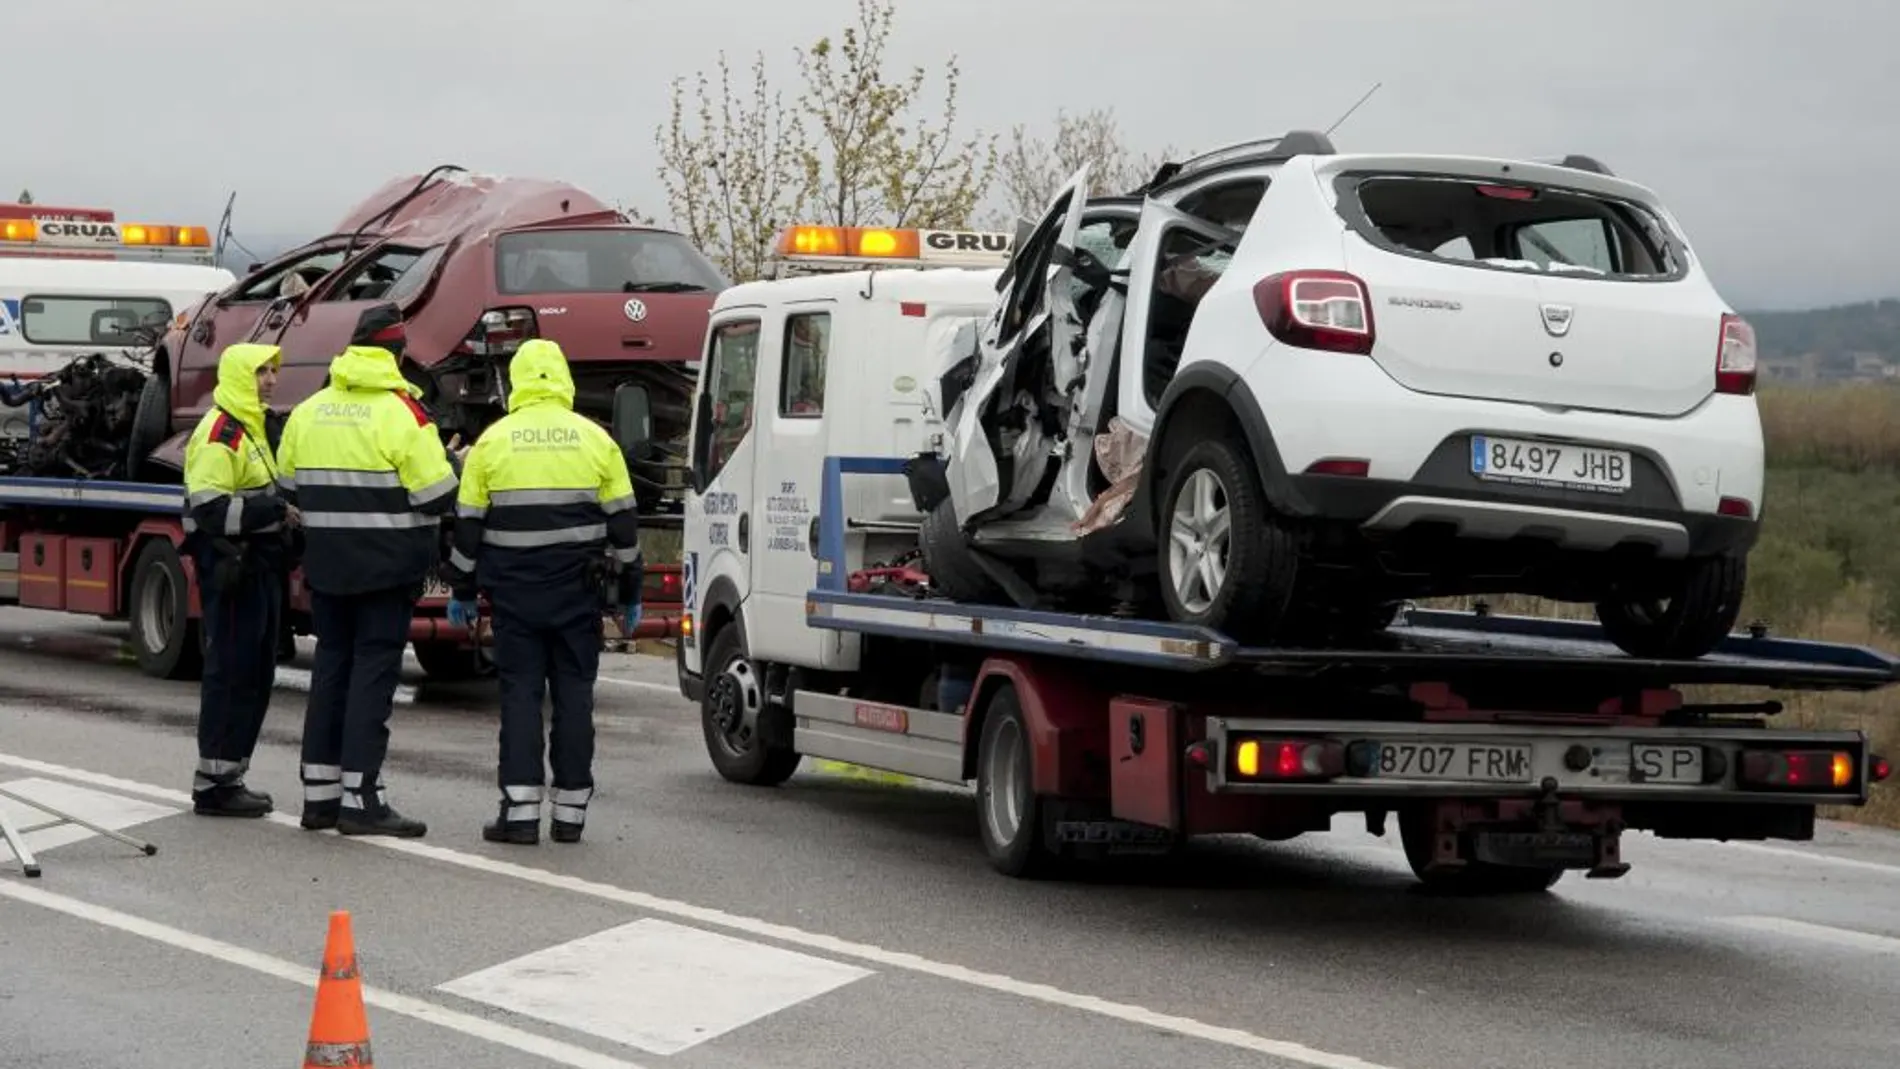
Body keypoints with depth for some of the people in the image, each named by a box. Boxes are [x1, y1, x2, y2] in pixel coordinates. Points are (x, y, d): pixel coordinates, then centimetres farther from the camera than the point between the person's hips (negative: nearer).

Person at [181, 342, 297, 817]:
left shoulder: (254, 428, 19)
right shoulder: (219, 433, -14)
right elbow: (210, 509, -23)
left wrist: (283, 512, 13)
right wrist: (275, 511, -24)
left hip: (259, 562, 10)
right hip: (231, 564, -10)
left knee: (255, 673, 13)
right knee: (231, 671, -8)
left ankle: (230, 775, 20)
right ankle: (214, 783, -5)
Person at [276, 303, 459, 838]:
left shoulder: (308, 411, 7)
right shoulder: (403, 412, -13)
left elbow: (291, 488, 13)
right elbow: (437, 497, -14)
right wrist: (449, 464, 7)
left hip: (326, 565, 6)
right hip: (387, 567, -6)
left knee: (331, 664, 13)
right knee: (374, 669, -3)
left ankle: (319, 792, 16)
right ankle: (360, 798, -6)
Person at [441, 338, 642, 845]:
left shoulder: (493, 441, -1)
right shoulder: (596, 440, 2)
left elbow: (468, 523, 2)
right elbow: (623, 522, 5)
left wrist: (462, 590, 11)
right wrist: (630, 592, 12)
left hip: (514, 590, -1)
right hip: (579, 590, 1)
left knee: (520, 691, 1)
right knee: (574, 692, 5)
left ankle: (520, 808, -4)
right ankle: (570, 810, 6)